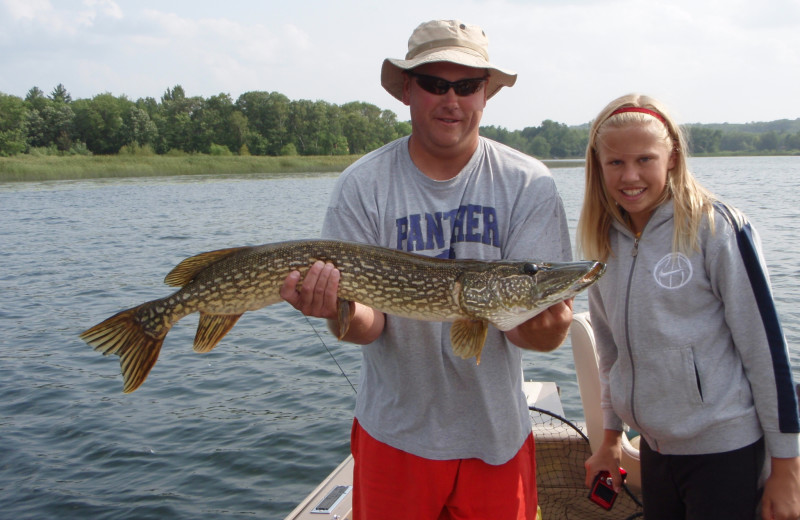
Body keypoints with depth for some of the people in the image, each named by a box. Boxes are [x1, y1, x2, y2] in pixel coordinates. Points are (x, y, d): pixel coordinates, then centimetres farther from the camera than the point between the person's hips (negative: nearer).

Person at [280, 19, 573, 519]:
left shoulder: (528, 184, -11)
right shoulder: (363, 186, -10)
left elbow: (536, 329, -15)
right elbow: (369, 325, -12)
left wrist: (545, 324, -37)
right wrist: (343, 312, -34)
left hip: (497, 435, 1)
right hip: (396, 435, 0)